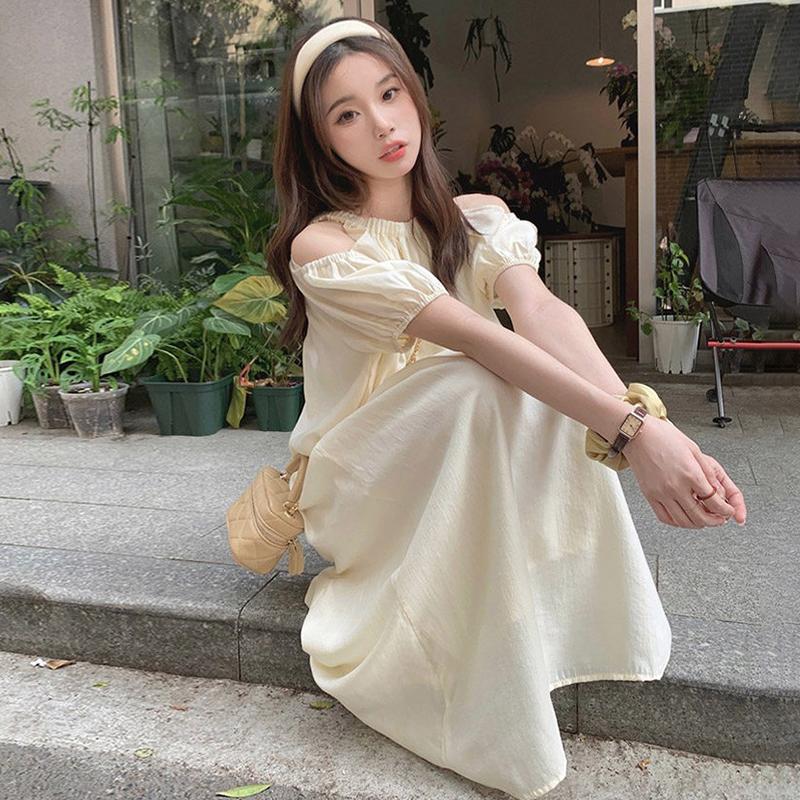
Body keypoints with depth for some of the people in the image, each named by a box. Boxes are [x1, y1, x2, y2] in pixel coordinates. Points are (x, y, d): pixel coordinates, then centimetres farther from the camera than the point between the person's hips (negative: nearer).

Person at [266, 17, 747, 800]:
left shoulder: (478, 218, -1)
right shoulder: (320, 245, -17)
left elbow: (540, 311, -23)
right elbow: (473, 337, -32)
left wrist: (650, 424, -42)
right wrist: (632, 430, -41)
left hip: (466, 467, 4)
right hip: (365, 484, -4)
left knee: (555, 385, -28)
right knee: (479, 386, -36)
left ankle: (555, 620, -14)